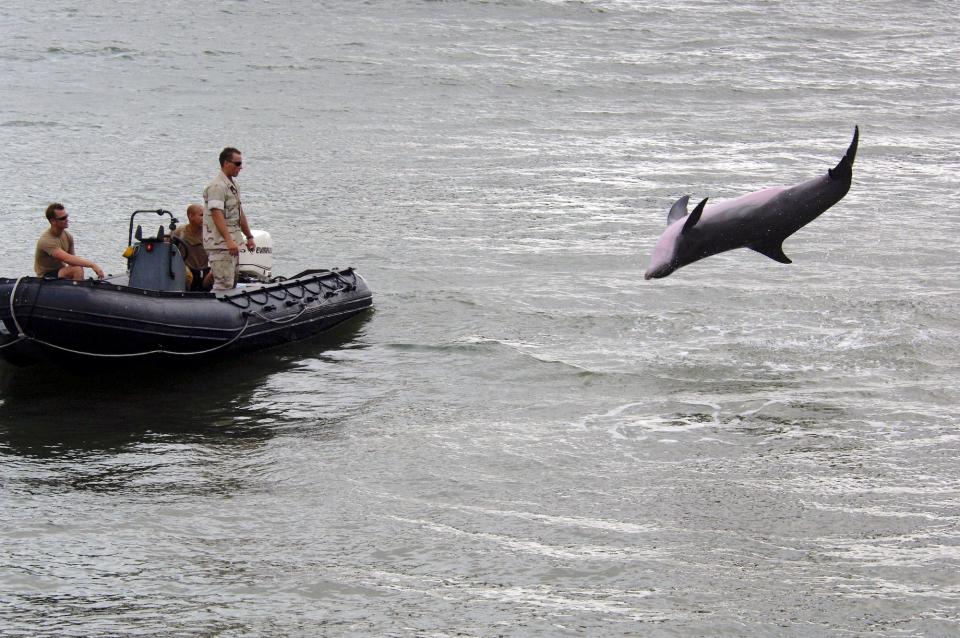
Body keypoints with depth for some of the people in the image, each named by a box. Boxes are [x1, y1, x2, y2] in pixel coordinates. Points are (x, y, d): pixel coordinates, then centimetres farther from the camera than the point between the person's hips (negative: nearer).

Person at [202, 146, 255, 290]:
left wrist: (249, 236, 23)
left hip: (232, 243, 10)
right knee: (223, 284, -14)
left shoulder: (233, 184, 17)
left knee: (232, 283, 12)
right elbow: (217, 215, -24)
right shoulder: (217, 186, -15)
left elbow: (240, 214, 24)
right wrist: (229, 240, -30)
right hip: (220, 244, -10)